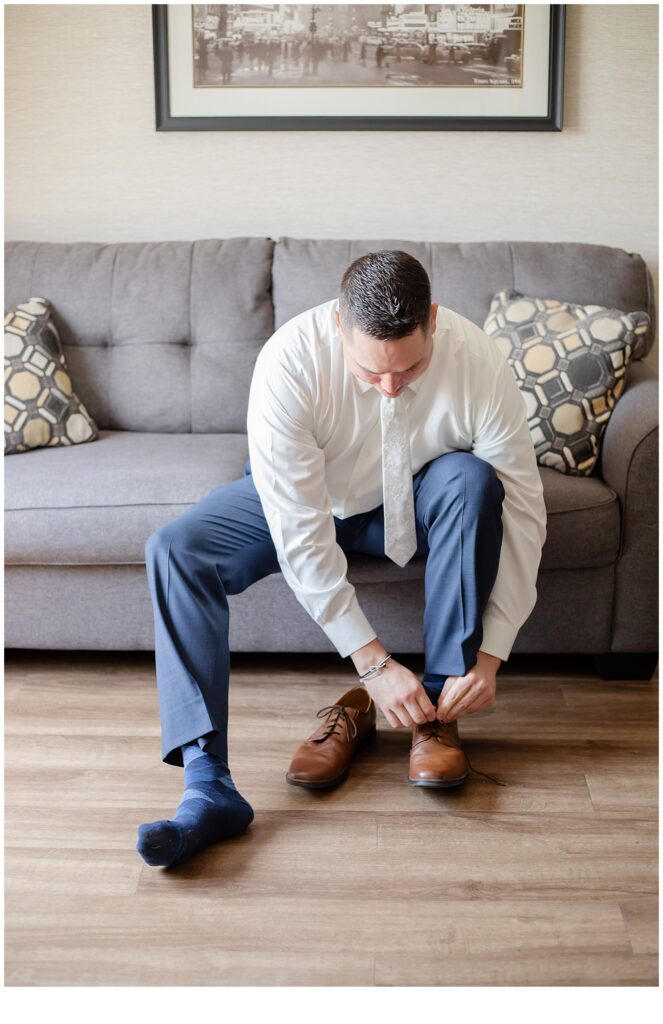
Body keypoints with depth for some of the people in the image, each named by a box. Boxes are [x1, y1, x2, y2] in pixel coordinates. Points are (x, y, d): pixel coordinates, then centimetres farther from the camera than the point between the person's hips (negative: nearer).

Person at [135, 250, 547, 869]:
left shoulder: (478, 362, -30)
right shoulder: (288, 362, -34)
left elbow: (523, 511, -22)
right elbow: (301, 538, -32)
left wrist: (489, 657, -27)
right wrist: (373, 662, -33)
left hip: (412, 503, 1)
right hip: (302, 493, 0)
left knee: (470, 479, -33)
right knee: (174, 551, -24)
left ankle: (437, 710, -21)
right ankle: (209, 788, -29)